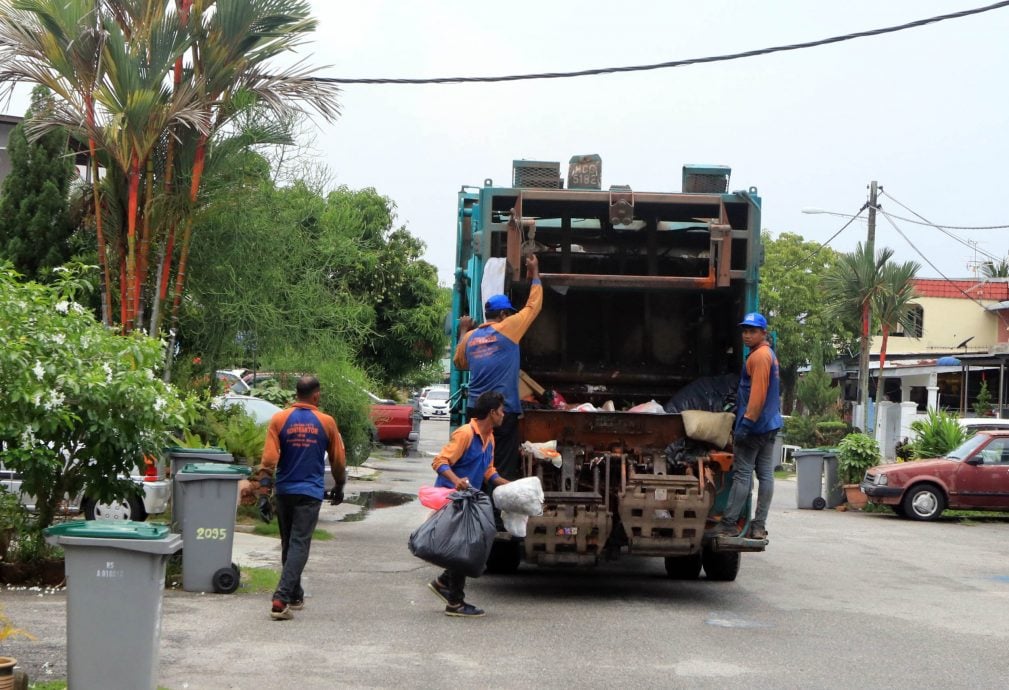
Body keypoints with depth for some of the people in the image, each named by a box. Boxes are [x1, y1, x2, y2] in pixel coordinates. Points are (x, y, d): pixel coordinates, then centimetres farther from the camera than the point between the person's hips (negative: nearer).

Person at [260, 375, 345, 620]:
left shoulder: (279, 419, -2)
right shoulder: (326, 422, -2)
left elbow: (269, 459, -9)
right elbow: (338, 461, 6)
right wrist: (339, 487, 21)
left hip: (284, 490, 2)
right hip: (310, 492, -2)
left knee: (288, 544, 16)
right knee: (299, 545, -5)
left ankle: (295, 596, 25)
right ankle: (281, 599, -17)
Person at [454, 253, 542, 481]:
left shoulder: (470, 337, 9)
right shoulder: (507, 329, -5)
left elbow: (460, 363, 28)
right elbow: (533, 306, 7)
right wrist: (535, 273, 20)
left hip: (475, 409, 6)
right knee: (504, 471, -4)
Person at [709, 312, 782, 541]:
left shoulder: (759, 356, -13)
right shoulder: (770, 355, 19)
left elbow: (757, 393, -21)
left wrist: (746, 422, -22)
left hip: (754, 426, -10)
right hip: (770, 424, 10)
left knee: (742, 474, -8)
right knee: (765, 474, 5)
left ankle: (729, 524, -8)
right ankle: (759, 526, 6)